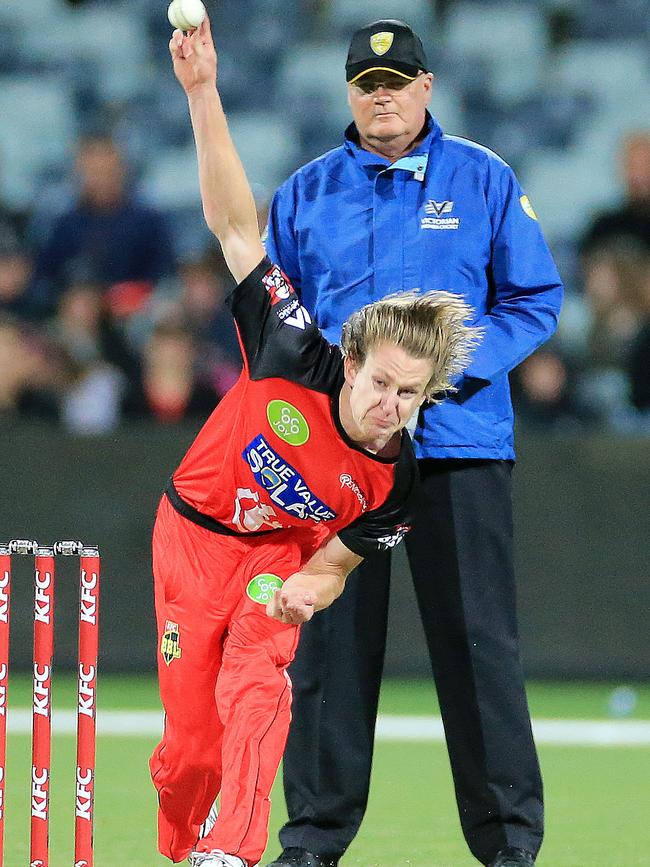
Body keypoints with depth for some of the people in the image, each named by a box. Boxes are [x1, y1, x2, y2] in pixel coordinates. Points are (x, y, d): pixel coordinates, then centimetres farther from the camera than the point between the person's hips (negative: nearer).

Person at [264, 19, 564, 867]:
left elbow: (535, 301, 3)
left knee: (478, 639, -4)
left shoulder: (484, 180, 5)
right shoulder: (305, 194, 11)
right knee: (329, 637, 2)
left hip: (458, 444, -2)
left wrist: (455, 365, -11)